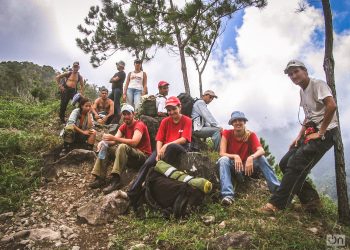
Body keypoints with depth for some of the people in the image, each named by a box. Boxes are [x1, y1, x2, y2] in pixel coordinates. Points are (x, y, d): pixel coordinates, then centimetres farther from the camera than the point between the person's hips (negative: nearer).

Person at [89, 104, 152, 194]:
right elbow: (114, 141, -3)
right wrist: (103, 142, -24)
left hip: (143, 156, -8)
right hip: (129, 156, 8)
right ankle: (99, 178, -10)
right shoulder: (123, 127, 10)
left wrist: (113, 138, -33)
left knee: (122, 146, -35)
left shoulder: (139, 125, -13)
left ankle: (116, 180, -38)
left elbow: (134, 142, -30)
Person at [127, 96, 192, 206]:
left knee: (171, 147, -40)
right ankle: (132, 194, -27)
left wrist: (167, 145, -22)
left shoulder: (187, 120, 0)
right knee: (148, 163, -24)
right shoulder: (165, 121, 11)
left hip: (180, 149, -3)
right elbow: (159, 140, 4)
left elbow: (184, 139, -11)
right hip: (164, 148, 3)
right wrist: (159, 153, -16)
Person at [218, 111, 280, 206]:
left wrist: (251, 157, -42)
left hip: (246, 167, 1)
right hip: (232, 167, -1)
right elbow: (222, 153, -18)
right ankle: (228, 195, -45)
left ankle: (277, 189, -30)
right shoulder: (227, 133, -9)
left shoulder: (251, 135, -6)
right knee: (223, 160, -33)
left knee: (261, 158, -24)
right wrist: (235, 156, -37)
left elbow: (261, 150, -21)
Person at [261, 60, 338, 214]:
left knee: (296, 165, -19)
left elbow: (332, 106, -24)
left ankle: (276, 204, -14)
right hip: (311, 132, 9)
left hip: (326, 132, -9)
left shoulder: (317, 84, -9)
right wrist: (299, 136, 12)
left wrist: (320, 133, -20)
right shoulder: (302, 91, 18)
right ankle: (311, 199, 9)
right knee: (285, 164, 2)